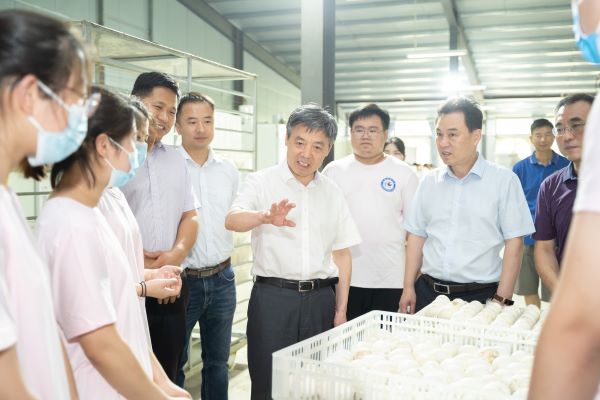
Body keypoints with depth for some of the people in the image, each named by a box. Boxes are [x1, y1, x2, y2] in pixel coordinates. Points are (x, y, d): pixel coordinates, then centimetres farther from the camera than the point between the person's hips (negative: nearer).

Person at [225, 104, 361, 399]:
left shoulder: (332, 193, 10)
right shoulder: (262, 182, -2)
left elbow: (342, 253, 13)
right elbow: (232, 220, -19)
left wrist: (341, 309, 9)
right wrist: (266, 217, -41)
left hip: (320, 299, 4)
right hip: (273, 296, -3)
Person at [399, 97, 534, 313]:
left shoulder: (504, 180, -5)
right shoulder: (429, 181, 7)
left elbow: (514, 243, -6)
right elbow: (416, 236, 10)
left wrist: (502, 300, -11)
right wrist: (409, 287, 5)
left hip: (480, 295, -3)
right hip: (427, 292, 3)